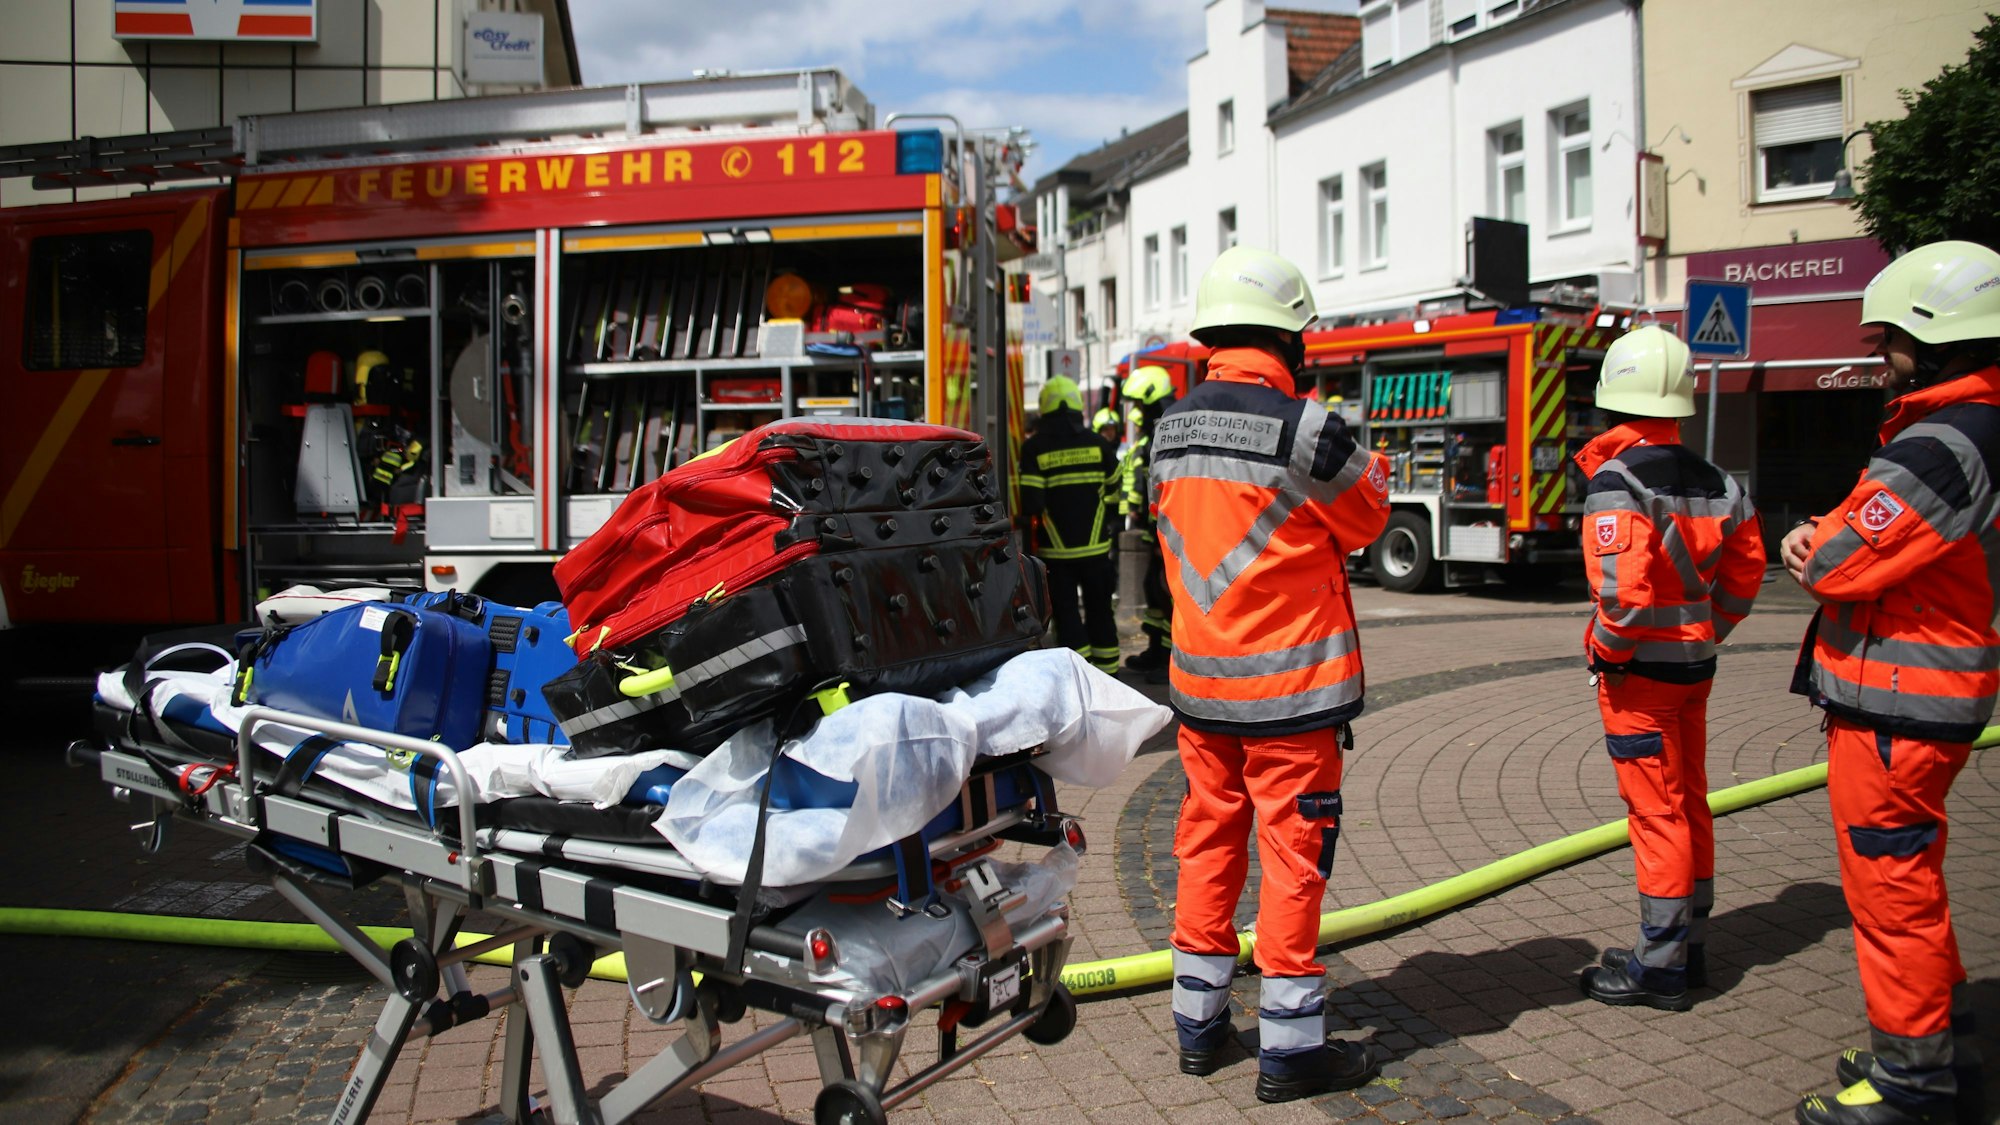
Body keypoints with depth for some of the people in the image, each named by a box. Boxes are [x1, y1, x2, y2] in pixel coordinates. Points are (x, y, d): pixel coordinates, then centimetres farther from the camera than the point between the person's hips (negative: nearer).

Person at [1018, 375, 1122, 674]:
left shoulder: (1034, 448, -9)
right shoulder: (1098, 445, -2)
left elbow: (1030, 504, -14)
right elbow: (1114, 493, 5)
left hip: (1056, 551, -2)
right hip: (1096, 548, 2)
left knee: (1067, 616, 5)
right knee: (1100, 613, 15)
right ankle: (1108, 677, 23)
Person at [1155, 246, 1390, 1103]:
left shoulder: (1170, 431, 3)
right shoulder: (1305, 431, -17)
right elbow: (1362, 521, -2)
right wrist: (1373, 469, 19)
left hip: (1199, 679, 6)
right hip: (1290, 687, -6)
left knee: (1207, 844, 15)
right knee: (1292, 856, 4)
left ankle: (1198, 1024, 27)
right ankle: (1289, 1047, 13)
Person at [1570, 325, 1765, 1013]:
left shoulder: (1616, 482, -19)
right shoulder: (1715, 483, 6)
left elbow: (1625, 588, -27)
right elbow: (1746, 573, 12)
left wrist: (1608, 653, -12)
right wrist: (1707, 637, 17)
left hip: (1639, 672, -7)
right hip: (1696, 666, 8)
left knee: (1656, 814, -1)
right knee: (1691, 807, 16)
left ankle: (1661, 968, 8)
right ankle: (1690, 948, 28)